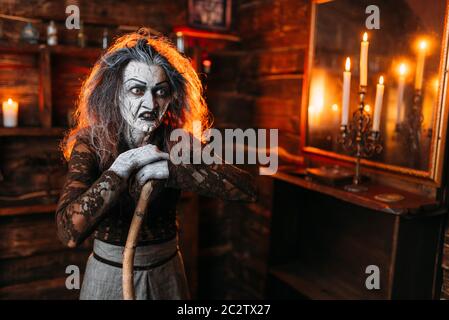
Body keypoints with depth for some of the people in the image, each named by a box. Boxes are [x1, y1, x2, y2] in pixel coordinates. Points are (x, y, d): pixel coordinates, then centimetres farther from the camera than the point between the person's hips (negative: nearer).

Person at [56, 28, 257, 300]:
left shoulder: (176, 141, -11)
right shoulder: (90, 143, -16)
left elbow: (248, 189, -24)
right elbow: (69, 232, -30)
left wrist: (171, 169, -30)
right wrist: (125, 164, -29)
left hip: (166, 271, 2)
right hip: (110, 273, -1)